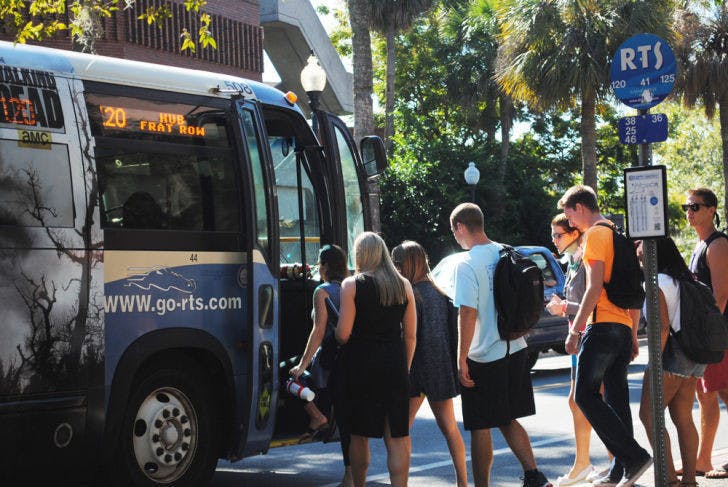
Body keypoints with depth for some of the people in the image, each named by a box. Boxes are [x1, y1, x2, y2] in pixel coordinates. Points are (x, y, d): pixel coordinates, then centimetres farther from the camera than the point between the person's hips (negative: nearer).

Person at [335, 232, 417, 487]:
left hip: (362, 365, -2)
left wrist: (337, 332, 12)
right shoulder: (403, 285, 6)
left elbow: (343, 334, -10)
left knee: (360, 434, 11)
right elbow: (410, 335, 7)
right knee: (397, 437, 2)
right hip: (394, 365, 2)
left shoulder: (352, 285, -5)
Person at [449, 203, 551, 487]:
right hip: (515, 351, 7)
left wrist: (461, 359, -15)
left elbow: (468, 314, -19)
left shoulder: (467, 265, -15)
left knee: (480, 428, 4)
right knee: (508, 421, 16)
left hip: (483, 357, -7)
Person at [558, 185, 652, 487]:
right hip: (623, 327, 9)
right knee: (616, 400, 9)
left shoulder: (595, 234, -8)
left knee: (586, 396, -6)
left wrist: (574, 329, -15)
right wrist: (633, 335, 23)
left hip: (603, 325, -9)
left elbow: (595, 287, -17)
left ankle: (634, 456, -13)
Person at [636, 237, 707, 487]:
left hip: (672, 353, -9)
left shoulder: (657, 283, -9)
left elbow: (663, 325, -17)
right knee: (683, 418, 10)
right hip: (693, 357, 9)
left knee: (648, 415, -4)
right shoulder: (684, 280, 16)